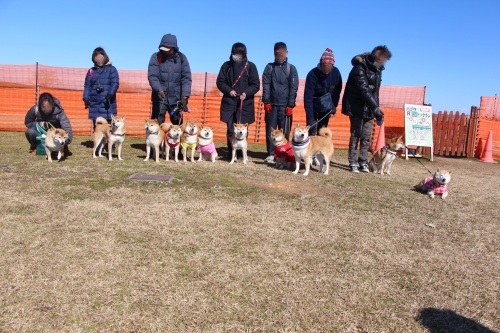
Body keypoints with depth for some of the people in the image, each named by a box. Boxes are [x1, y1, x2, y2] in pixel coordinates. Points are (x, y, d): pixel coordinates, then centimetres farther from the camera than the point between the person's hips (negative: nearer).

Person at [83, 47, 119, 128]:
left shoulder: (111, 69, 5)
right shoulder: (91, 71, 14)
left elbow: (115, 83, -5)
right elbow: (87, 85, 13)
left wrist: (110, 94, -20)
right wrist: (86, 98, 0)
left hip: (107, 103, -3)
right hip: (94, 103, 4)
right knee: (96, 125, 5)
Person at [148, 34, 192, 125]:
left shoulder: (181, 58, 2)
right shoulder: (156, 57, -1)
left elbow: (186, 78, -3)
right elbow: (152, 76, -10)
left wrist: (185, 96, -14)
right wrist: (158, 89, -28)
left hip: (176, 98, 2)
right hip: (160, 98, -1)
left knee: (178, 124, 11)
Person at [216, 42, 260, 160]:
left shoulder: (250, 66, 1)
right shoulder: (226, 65, 6)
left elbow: (256, 85, 0)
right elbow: (220, 82, 8)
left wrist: (246, 93, -17)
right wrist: (229, 90, -10)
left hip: (245, 103, -1)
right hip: (229, 103, 1)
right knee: (230, 130, 0)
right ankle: (231, 154, 8)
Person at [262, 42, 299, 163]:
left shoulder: (291, 68, 4)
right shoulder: (269, 67, 8)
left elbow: (294, 88, 0)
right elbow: (266, 85, 2)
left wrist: (290, 105, -7)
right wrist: (266, 101, -7)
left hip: (285, 105, -1)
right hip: (271, 104, 1)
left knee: (284, 131, 1)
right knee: (270, 130, 1)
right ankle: (271, 154, 8)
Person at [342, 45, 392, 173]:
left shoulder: (377, 69, 9)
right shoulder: (360, 68, -17)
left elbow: (375, 90, 15)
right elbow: (364, 89, -26)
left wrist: (376, 108, 9)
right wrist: (376, 107, -32)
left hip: (369, 108, 7)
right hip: (357, 107, -7)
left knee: (366, 136, 7)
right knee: (356, 135, -4)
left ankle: (363, 162, 14)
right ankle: (353, 163, 3)